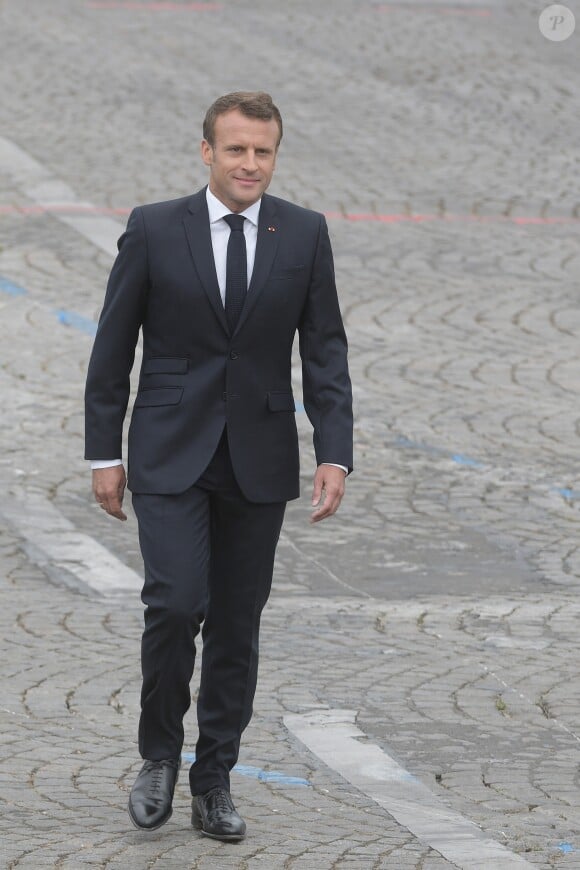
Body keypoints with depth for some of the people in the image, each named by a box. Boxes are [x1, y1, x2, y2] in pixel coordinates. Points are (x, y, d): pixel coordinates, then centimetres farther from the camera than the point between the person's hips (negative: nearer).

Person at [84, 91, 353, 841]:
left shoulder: (304, 235, 2)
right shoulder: (154, 230, -3)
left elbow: (325, 352, 2)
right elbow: (112, 349, 1)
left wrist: (335, 454, -8)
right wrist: (104, 453, -1)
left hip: (258, 461, 2)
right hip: (170, 455, -2)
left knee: (237, 626, 6)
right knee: (176, 604, -15)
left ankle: (214, 782, 18)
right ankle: (159, 756, 7)